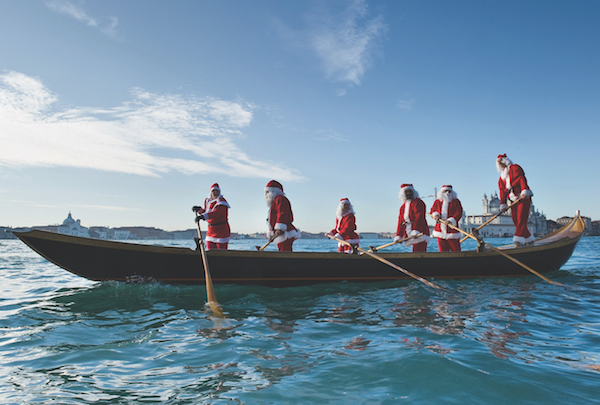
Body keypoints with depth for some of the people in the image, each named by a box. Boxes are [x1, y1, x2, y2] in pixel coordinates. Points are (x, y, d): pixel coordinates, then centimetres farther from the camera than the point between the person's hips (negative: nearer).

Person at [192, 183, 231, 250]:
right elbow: (206, 212, 23)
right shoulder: (208, 201, 9)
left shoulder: (222, 202, -15)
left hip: (222, 230, -7)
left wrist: (204, 216, -45)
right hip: (211, 231, 8)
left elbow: (216, 213, -33)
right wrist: (199, 209, 4)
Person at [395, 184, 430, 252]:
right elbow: (401, 222, 14)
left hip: (420, 233, -7)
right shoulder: (403, 207, 17)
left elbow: (419, 218, -19)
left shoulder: (418, 202, -6)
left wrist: (416, 231, -31)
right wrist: (398, 236, 6)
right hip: (410, 235, 7)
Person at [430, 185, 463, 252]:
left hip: (452, 232, -3)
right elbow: (432, 210, 13)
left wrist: (451, 221, -27)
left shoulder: (456, 201, 1)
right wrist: (435, 214, -11)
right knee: (442, 251, 6)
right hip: (440, 232, 3)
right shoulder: (437, 202, 11)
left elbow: (459, 213, -10)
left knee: (456, 251, -4)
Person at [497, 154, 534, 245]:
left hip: (524, 197, -7)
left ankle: (519, 238, -25)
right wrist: (503, 204, 6)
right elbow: (502, 191, 14)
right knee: (516, 221, 2)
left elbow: (522, 179, -13)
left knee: (521, 219, -16)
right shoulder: (501, 178, 21)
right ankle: (529, 238, 13)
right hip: (513, 200, 7)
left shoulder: (515, 168, 2)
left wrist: (524, 191, -28)